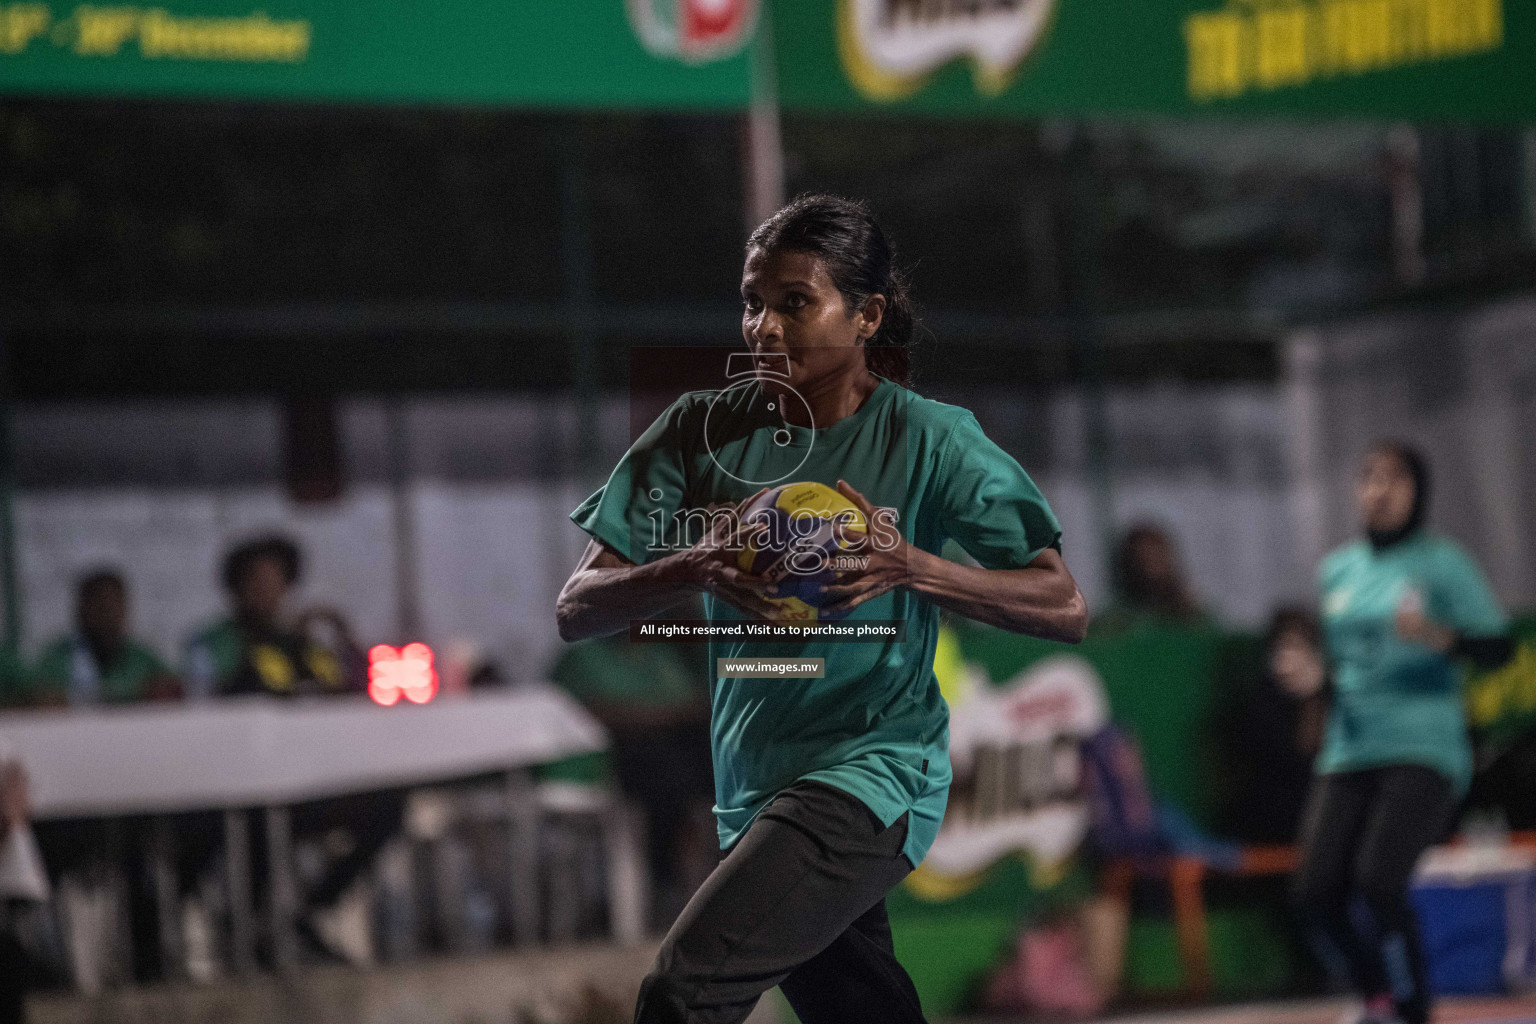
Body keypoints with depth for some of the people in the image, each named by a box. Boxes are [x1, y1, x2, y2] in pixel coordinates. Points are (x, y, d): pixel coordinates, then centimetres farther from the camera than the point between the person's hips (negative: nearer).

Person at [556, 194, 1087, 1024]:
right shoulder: (702, 431, 1)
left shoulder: (928, 441, -8)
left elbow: (1065, 610, -8)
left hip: (871, 774, -6)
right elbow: (575, 611, -3)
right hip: (754, 788, 6)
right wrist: (695, 569, -23)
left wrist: (909, 568, -23)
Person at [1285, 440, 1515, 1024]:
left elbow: (1497, 648, -6)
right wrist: (1306, 673, 6)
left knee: (1378, 880, -22)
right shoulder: (1337, 571, 16)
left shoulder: (1441, 564, -1)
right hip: (1348, 753, 5)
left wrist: (1438, 635, -24)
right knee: (1316, 893, -7)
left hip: (1422, 751, -5)